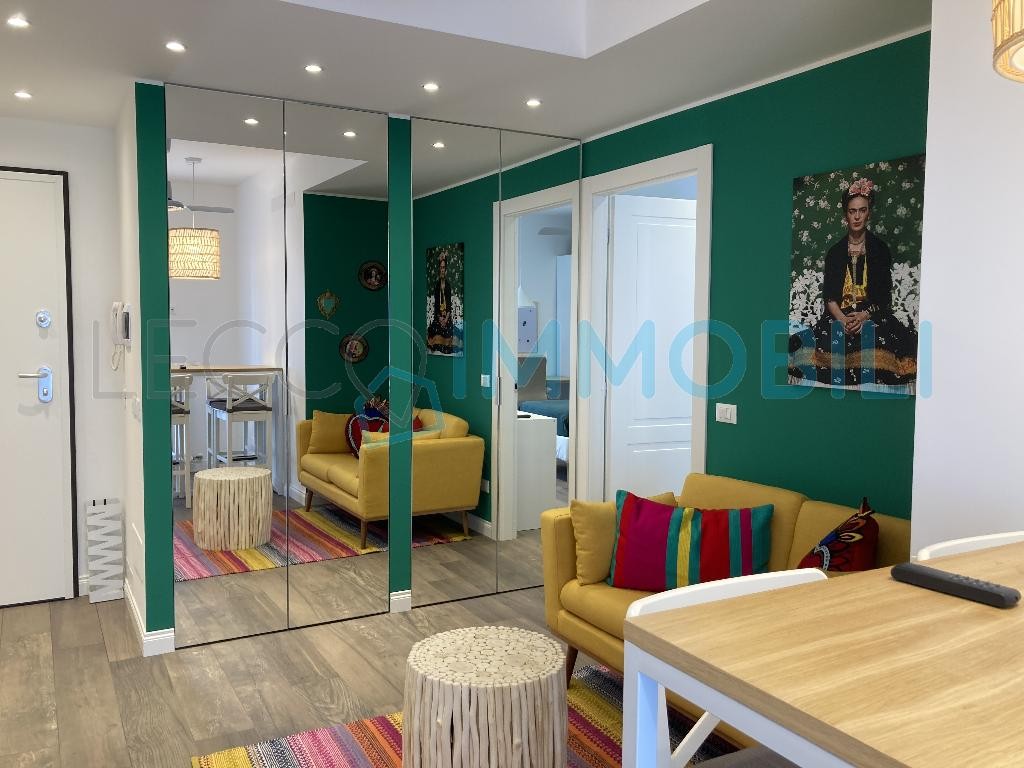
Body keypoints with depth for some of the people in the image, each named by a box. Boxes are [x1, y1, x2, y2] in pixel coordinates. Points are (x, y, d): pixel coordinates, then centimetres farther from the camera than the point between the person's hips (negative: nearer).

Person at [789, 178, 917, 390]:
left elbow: (884, 293, 4)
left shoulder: (880, 249, 10)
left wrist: (865, 316, -15)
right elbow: (828, 294, 5)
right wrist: (842, 318, -14)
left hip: (873, 315, -1)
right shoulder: (836, 252, 14)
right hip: (839, 315, 1)